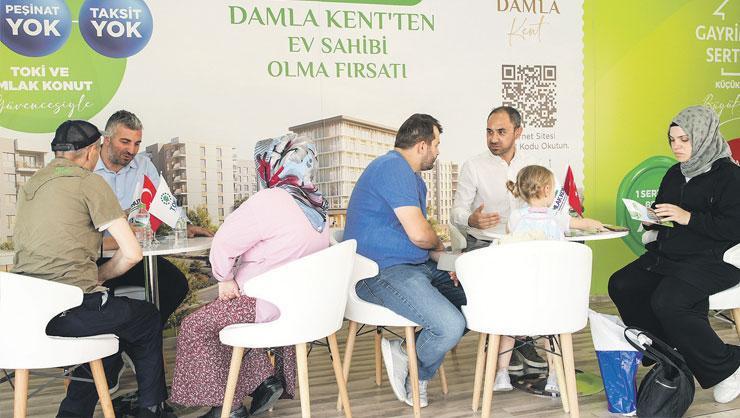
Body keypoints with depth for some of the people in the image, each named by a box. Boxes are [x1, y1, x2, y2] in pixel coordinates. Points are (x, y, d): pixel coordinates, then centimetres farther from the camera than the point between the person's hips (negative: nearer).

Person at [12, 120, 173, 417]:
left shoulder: (28, 186, 15)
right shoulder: (90, 183, -7)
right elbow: (132, 253, -11)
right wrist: (99, 276, 5)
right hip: (70, 310, -7)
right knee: (148, 318, 19)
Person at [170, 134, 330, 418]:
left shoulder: (270, 200, -19)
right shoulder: (317, 207, 8)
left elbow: (225, 242, -18)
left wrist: (225, 278, -2)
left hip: (269, 305, -9)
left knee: (195, 326, 6)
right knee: (222, 314, 27)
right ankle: (266, 379, 19)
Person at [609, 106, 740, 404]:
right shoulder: (674, 174, 16)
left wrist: (688, 217, -22)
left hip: (713, 260, -8)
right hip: (667, 256, 8)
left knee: (667, 301, -30)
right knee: (620, 285, -8)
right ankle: (667, 349, 5)